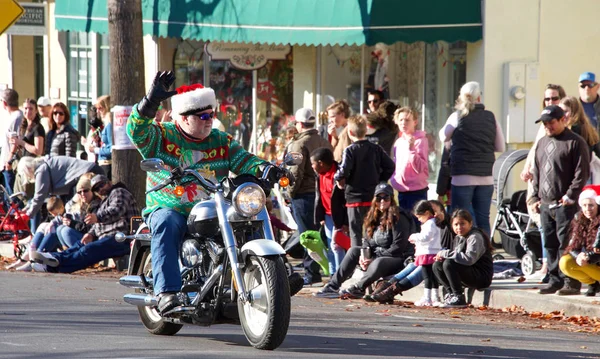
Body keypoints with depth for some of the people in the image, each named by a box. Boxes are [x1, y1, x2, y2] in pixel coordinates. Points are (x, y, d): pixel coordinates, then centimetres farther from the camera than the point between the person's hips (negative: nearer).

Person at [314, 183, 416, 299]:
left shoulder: (398, 217, -15)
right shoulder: (374, 217, 10)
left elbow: (398, 247, -20)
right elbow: (368, 242, 12)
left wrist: (373, 259, -20)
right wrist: (363, 257, -10)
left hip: (400, 259, -8)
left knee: (378, 263, -37)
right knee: (354, 250, -3)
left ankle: (358, 289, -18)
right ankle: (333, 286, -9)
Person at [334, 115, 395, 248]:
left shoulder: (350, 151, -12)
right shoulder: (376, 149, 3)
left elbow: (344, 171, -24)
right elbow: (390, 166, 2)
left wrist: (338, 179, -3)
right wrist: (380, 181, 12)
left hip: (355, 197, -5)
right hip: (373, 197, 5)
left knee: (356, 233, 0)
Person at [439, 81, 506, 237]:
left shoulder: (457, 117, -4)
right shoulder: (491, 117, 3)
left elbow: (443, 137, 13)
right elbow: (500, 147, 9)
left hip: (463, 176, -3)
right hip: (486, 177, 3)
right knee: (483, 220, 8)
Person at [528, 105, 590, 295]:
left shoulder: (575, 142, -5)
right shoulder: (542, 143, 18)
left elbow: (581, 173, -10)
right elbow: (537, 172, 23)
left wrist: (570, 196, -14)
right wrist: (535, 196, 14)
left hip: (565, 204, -7)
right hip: (545, 204, 7)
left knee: (566, 244, -9)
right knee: (550, 244, 8)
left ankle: (572, 282, -6)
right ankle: (554, 280, 15)